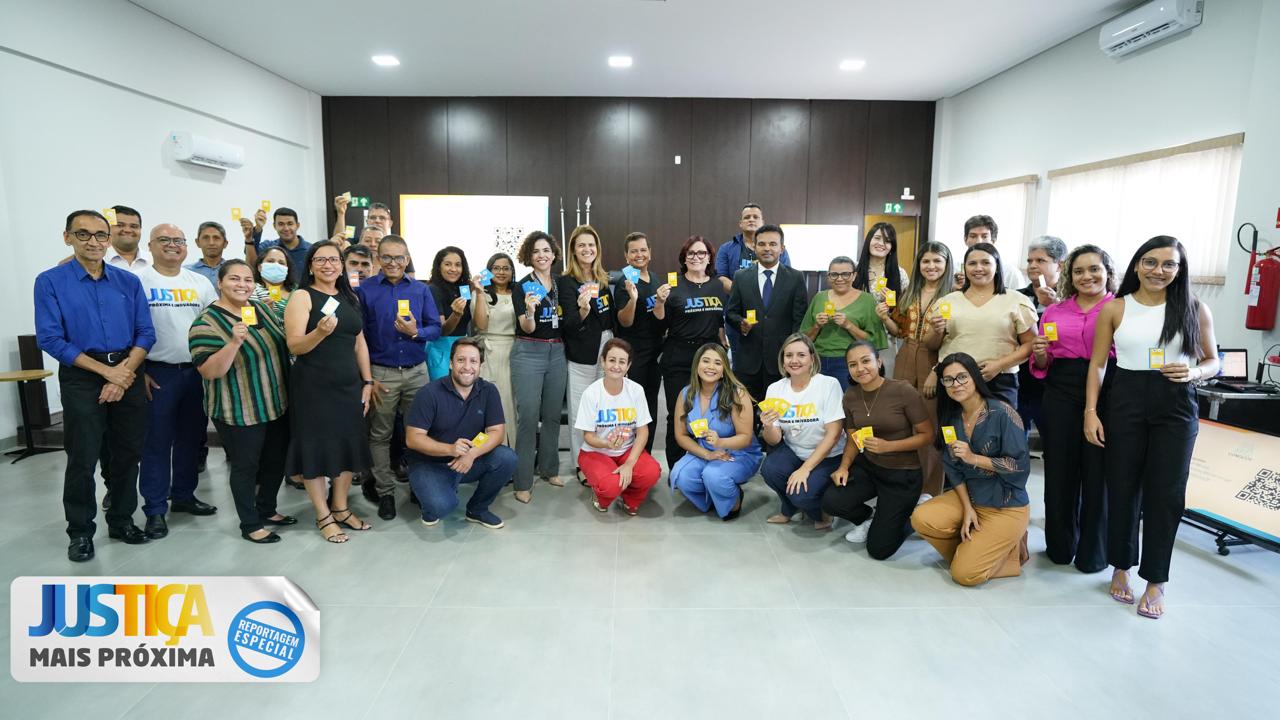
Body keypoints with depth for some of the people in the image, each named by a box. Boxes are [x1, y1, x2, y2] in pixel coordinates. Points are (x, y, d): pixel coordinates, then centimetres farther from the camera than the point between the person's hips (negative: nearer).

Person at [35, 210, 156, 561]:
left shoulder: (128, 281, 6)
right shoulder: (50, 282, -2)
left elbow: (146, 332, 2)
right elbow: (50, 338, -9)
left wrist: (125, 371, -13)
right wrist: (106, 371, -15)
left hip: (129, 374, 3)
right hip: (81, 378, -3)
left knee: (128, 453, 10)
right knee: (82, 458, 3)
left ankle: (122, 520, 26)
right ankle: (80, 531, 19)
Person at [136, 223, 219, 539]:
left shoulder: (200, 282, 9)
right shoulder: (138, 281, -3)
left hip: (197, 371, 4)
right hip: (158, 374, -4)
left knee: (191, 438, 13)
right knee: (157, 442, 2)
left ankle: (183, 495, 27)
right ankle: (155, 509, 11)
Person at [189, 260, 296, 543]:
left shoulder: (262, 309, 5)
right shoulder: (207, 323, -15)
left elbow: (281, 342, 19)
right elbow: (209, 372, -22)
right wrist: (234, 342, -34)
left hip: (277, 405, 7)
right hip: (241, 412, -7)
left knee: (276, 461, 18)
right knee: (246, 466, 7)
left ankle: (267, 510, 37)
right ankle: (250, 525, 22)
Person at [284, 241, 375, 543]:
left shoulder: (350, 297, 11)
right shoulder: (302, 297, -6)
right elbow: (295, 346, -14)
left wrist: (367, 381, 9)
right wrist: (321, 331, -32)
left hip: (349, 385, 6)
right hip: (314, 387, -6)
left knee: (347, 445, 11)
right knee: (316, 448, 3)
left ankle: (341, 508, 27)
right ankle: (323, 516, 17)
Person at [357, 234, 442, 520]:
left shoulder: (421, 290, 6)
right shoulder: (364, 290, -1)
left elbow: (436, 327, 5)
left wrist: (416, 332, -18)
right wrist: (367, 377, -6)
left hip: (417, 371, 2)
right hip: (381, 373, -2)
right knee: (380, 435, 7)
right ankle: (384, 492, 18)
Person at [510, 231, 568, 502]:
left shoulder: (561, 284, 8)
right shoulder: (522, 286, -6)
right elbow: (528, 328, -13)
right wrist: (530, 311, -32)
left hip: (557, 353, 5)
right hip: (528, 353, -5)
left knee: (553, 414, 12)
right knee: (528, 417, -5)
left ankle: (549, 468, 27)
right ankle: (523, 482, 2)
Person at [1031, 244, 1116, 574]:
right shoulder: (1054, 311, 13)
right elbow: (1042, 366, 16)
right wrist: (1040, 354, -5)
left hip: (1107, 396, -3)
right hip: (1061, 396, 3)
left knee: (1097, 474, 4)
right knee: (1060, 472, 8)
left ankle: (1092, 553, 21)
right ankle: (1060, 546, 25)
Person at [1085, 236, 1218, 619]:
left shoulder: (1195, 309, 4)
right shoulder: (1114, 309, 2)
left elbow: (1213, 361, 10)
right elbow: (1097, 364, 3)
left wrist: (1194, 373, -13)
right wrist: (1090, 411, -5)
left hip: (1175, 406, 0)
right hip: (1126, 401, 0)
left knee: (1165, 493, 2)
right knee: (1123, 488, 7)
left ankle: (1156, 581, 16)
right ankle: (1121, 567, 24)